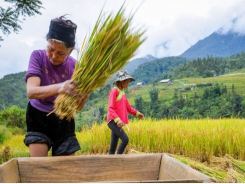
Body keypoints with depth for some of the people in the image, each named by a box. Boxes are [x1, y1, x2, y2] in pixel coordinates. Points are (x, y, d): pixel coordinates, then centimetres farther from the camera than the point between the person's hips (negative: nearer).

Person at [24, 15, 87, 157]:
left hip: (63, 120, 2)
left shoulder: (74, 66, -11)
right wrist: (59, 87, -50)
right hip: (39, 118, -2)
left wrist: (82, 97, -37)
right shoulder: (38, 56, -15)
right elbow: (31, 91, -31)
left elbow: (78, 107, -12)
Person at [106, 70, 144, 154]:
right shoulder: (114, 91, -10)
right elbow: (110, 108, -17)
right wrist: (117, 119, -30)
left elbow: (128, 107, 20)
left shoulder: (122, 92, 15)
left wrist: (137, 113, 4)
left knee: (113, 147, 8)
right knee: (125, 139, -18)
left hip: (118, 122, 8)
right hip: (113, 121, -8)